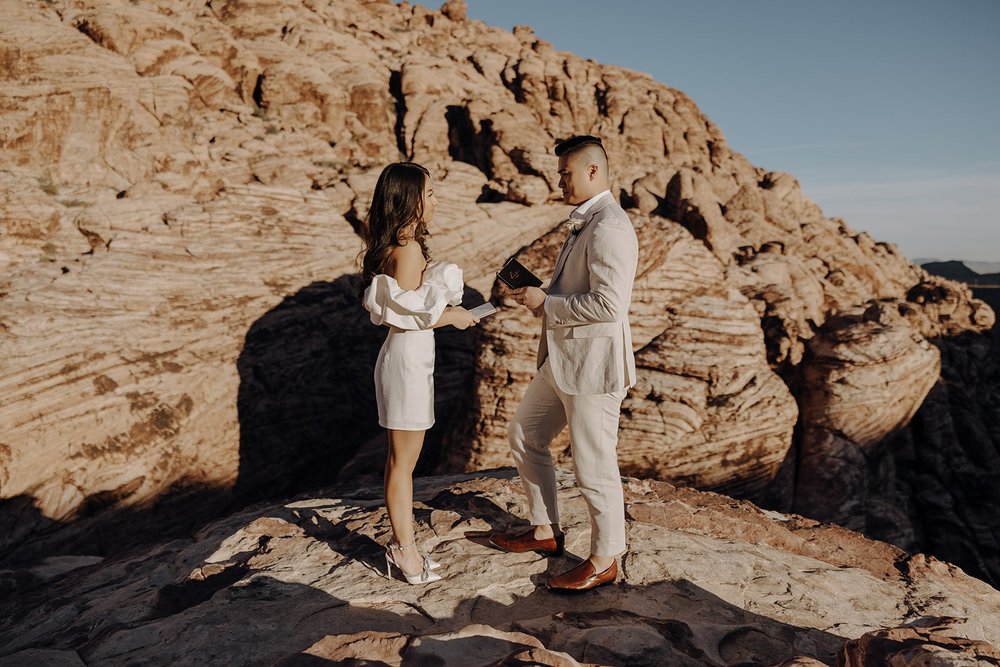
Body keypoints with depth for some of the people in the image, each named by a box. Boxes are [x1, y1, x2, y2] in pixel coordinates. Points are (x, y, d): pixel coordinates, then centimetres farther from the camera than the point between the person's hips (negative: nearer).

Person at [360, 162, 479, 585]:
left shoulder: (397, 246, 10)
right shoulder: (408, 249, -19)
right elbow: (404, 315, -20)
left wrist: (447, 308, 11)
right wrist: (451, 317, -9)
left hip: (409, 356, 10)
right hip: (407, 358, -10)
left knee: (402, 457, 17)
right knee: (403, 460, 3)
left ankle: (401, 544, 29)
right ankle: (405, 551, 17)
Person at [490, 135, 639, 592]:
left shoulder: (609, 227, -19)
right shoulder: (584, 221, 15)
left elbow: (609, 302, -27)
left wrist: (546, 303, -17)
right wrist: (539, 292, 6)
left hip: (593, 364, -11)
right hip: (562, 360, 11)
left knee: (593, 466, 3)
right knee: (524, 436, 19)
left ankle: (603, 561, 23)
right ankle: (545, 531, 35)